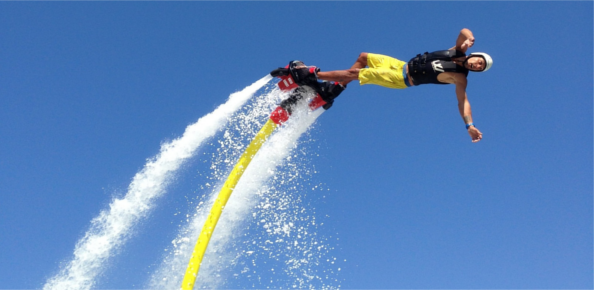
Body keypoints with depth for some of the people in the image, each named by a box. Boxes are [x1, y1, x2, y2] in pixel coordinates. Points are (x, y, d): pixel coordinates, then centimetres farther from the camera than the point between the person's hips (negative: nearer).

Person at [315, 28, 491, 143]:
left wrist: (469, 125, -33)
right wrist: (470, 39, -21)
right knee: (363, 57, 14)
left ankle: (314, 75, 9)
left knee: (353, 73, -6)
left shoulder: (460, 78, -17)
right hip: (401, 65, 7)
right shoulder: (459, 51, -3)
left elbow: (463, 101, -21)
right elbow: (464, 31, 2)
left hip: (401, 79, -7)